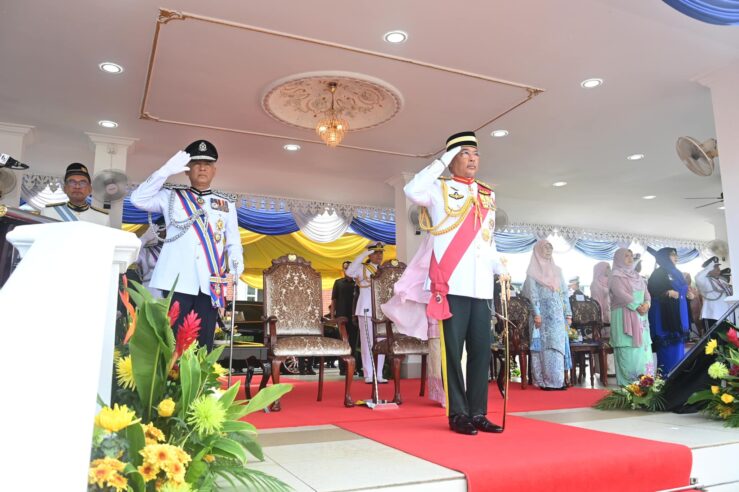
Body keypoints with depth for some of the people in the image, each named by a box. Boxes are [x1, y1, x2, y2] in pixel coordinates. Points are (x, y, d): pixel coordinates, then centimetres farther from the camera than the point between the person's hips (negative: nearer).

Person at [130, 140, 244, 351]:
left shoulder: (226, 203, 17)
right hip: (176, 282, -2)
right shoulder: (171, 196, 13)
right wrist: (167, 170, -8)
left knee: (202, 346, 3)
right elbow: (138, 199, -2)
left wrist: (236, 269, -2)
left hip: (211, 284, 2)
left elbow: (234, 242, 14)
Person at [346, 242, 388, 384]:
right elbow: (349, 272, -20)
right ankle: (368, 375, 1)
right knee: (368, 343, -3)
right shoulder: (362, 268, 1)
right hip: (366, 310, -5)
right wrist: (363, 255, -20)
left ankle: (378, 374, 11)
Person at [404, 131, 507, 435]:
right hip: (451, 284, -5)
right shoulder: (440, 188, 5)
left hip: (481, 286, 5)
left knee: (482, 350, 6)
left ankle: (478, 413, 16)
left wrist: (500, 269, 8)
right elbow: (412, 191, -18)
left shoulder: (488, 195, 20)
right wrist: (442, 161, -10)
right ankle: (458, 414, 9)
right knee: (453, 350, -1)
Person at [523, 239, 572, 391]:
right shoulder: (533, 272, 3)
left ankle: (557, 380, 4)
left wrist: (568, 313, 9)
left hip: (558, 314, 5)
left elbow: (565, 293, 17)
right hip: (543, 313, -5)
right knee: (544, 346, -8)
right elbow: (533, 294, -6)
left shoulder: (557, 271, 20)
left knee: (558, 345, 2)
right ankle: (545, 381, -8)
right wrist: (536, 314, -17)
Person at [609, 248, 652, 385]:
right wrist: (637, 307, -16)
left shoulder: (637, 276, 20)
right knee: (628, 349, -9)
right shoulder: (616, 276, -2)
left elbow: (646, 292, 13)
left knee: (643, 348, 4)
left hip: (640, 316, 7)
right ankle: (627, 383, -7)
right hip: (624, 316, -7)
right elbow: (621, 294, -14)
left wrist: (646, 304, -7)